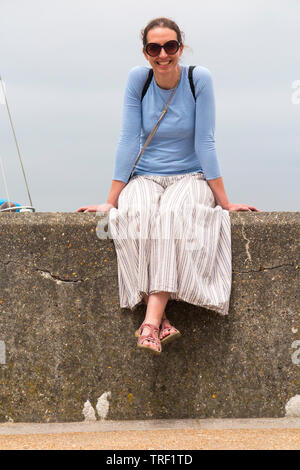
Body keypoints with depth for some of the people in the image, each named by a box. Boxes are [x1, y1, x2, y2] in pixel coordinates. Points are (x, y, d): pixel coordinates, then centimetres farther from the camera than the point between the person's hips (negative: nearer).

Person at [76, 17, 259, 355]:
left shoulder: (199, 79, -8)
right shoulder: (138, 79, -3)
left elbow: (204, 142, -7)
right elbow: (128, 141, -3)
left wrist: (224, 201, -7)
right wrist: (110, 201, -5)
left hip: (190, 177, -1)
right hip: (145, 178, 2)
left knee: (174, 213, -36)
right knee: (138, 214, -34)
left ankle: (152, 320, -44)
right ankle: (161, 322, -38)